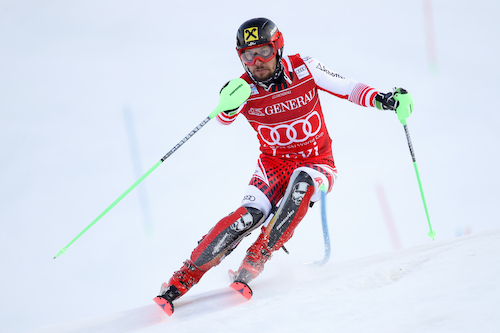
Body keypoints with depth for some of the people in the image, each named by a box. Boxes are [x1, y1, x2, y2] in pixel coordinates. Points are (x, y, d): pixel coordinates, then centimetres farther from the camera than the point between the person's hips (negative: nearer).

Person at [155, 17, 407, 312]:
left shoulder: (302, 69, -11)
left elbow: (348, 88, -4)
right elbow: (225, 120, -29)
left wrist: (381, 99, -22)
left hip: (317, 164, 0)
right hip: (274, 164, 0)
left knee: (302, 180, -35)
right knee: (251, 215, -24)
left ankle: (256, 260, -31)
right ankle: (183, 280, -18)